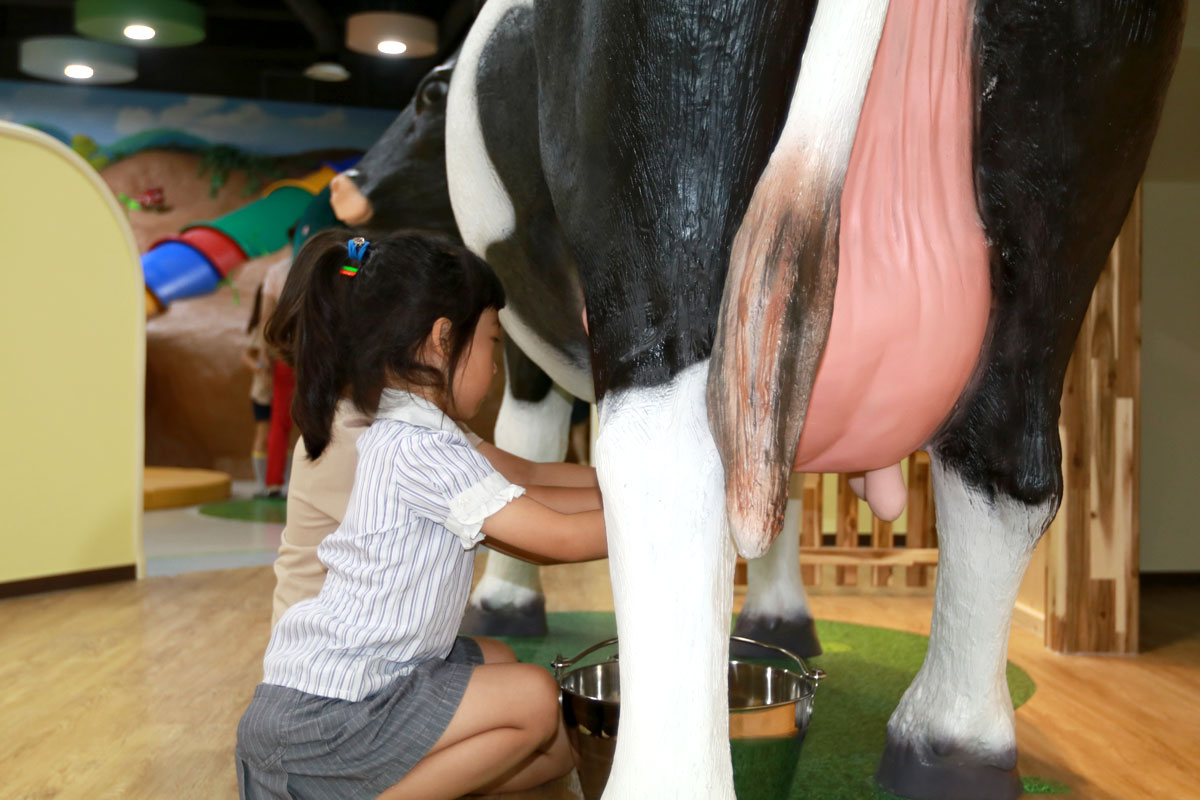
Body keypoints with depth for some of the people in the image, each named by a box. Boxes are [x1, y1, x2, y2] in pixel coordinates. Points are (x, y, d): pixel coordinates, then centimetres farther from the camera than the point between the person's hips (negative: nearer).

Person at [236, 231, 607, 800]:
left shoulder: (408, 435, 9)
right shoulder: (421, 454, -22)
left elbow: (527, 501, 12)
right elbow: (561, 540, -20)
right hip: (322, 714, -10)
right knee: (534, 700, -14)